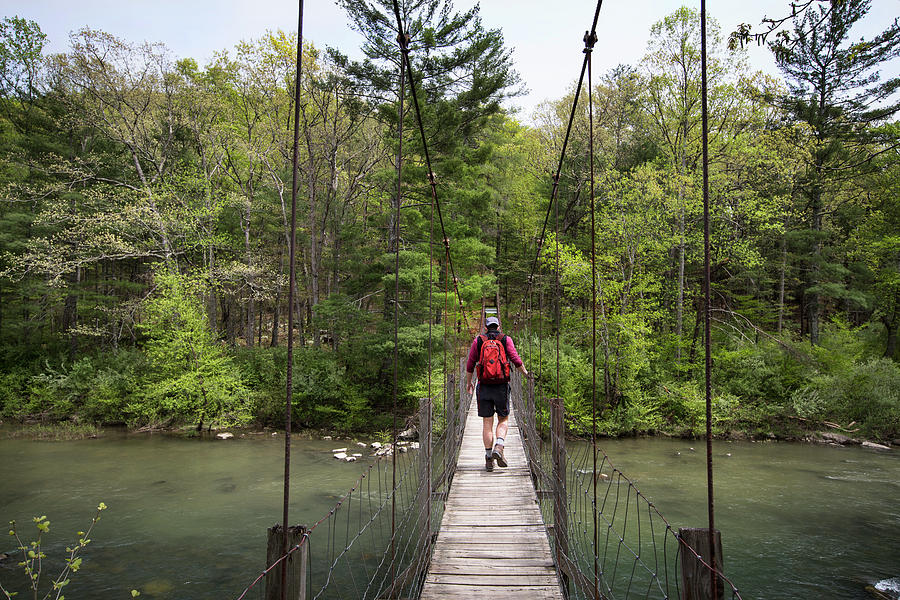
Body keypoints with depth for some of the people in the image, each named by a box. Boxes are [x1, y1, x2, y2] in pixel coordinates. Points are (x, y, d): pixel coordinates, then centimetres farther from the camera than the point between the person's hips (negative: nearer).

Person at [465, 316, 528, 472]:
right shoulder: (506, 340, 3)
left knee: (487, 423, 6)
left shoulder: (477, 341, 6)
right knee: (503, 420, 13)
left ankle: (489, 459, 5)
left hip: (484, 387, 1)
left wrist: (469, 382, 19)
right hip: (501, 386, -1)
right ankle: (499, 447, -10)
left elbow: (470, 364, 6)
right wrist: (526, 373, 11)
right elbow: (516, 360, -5)